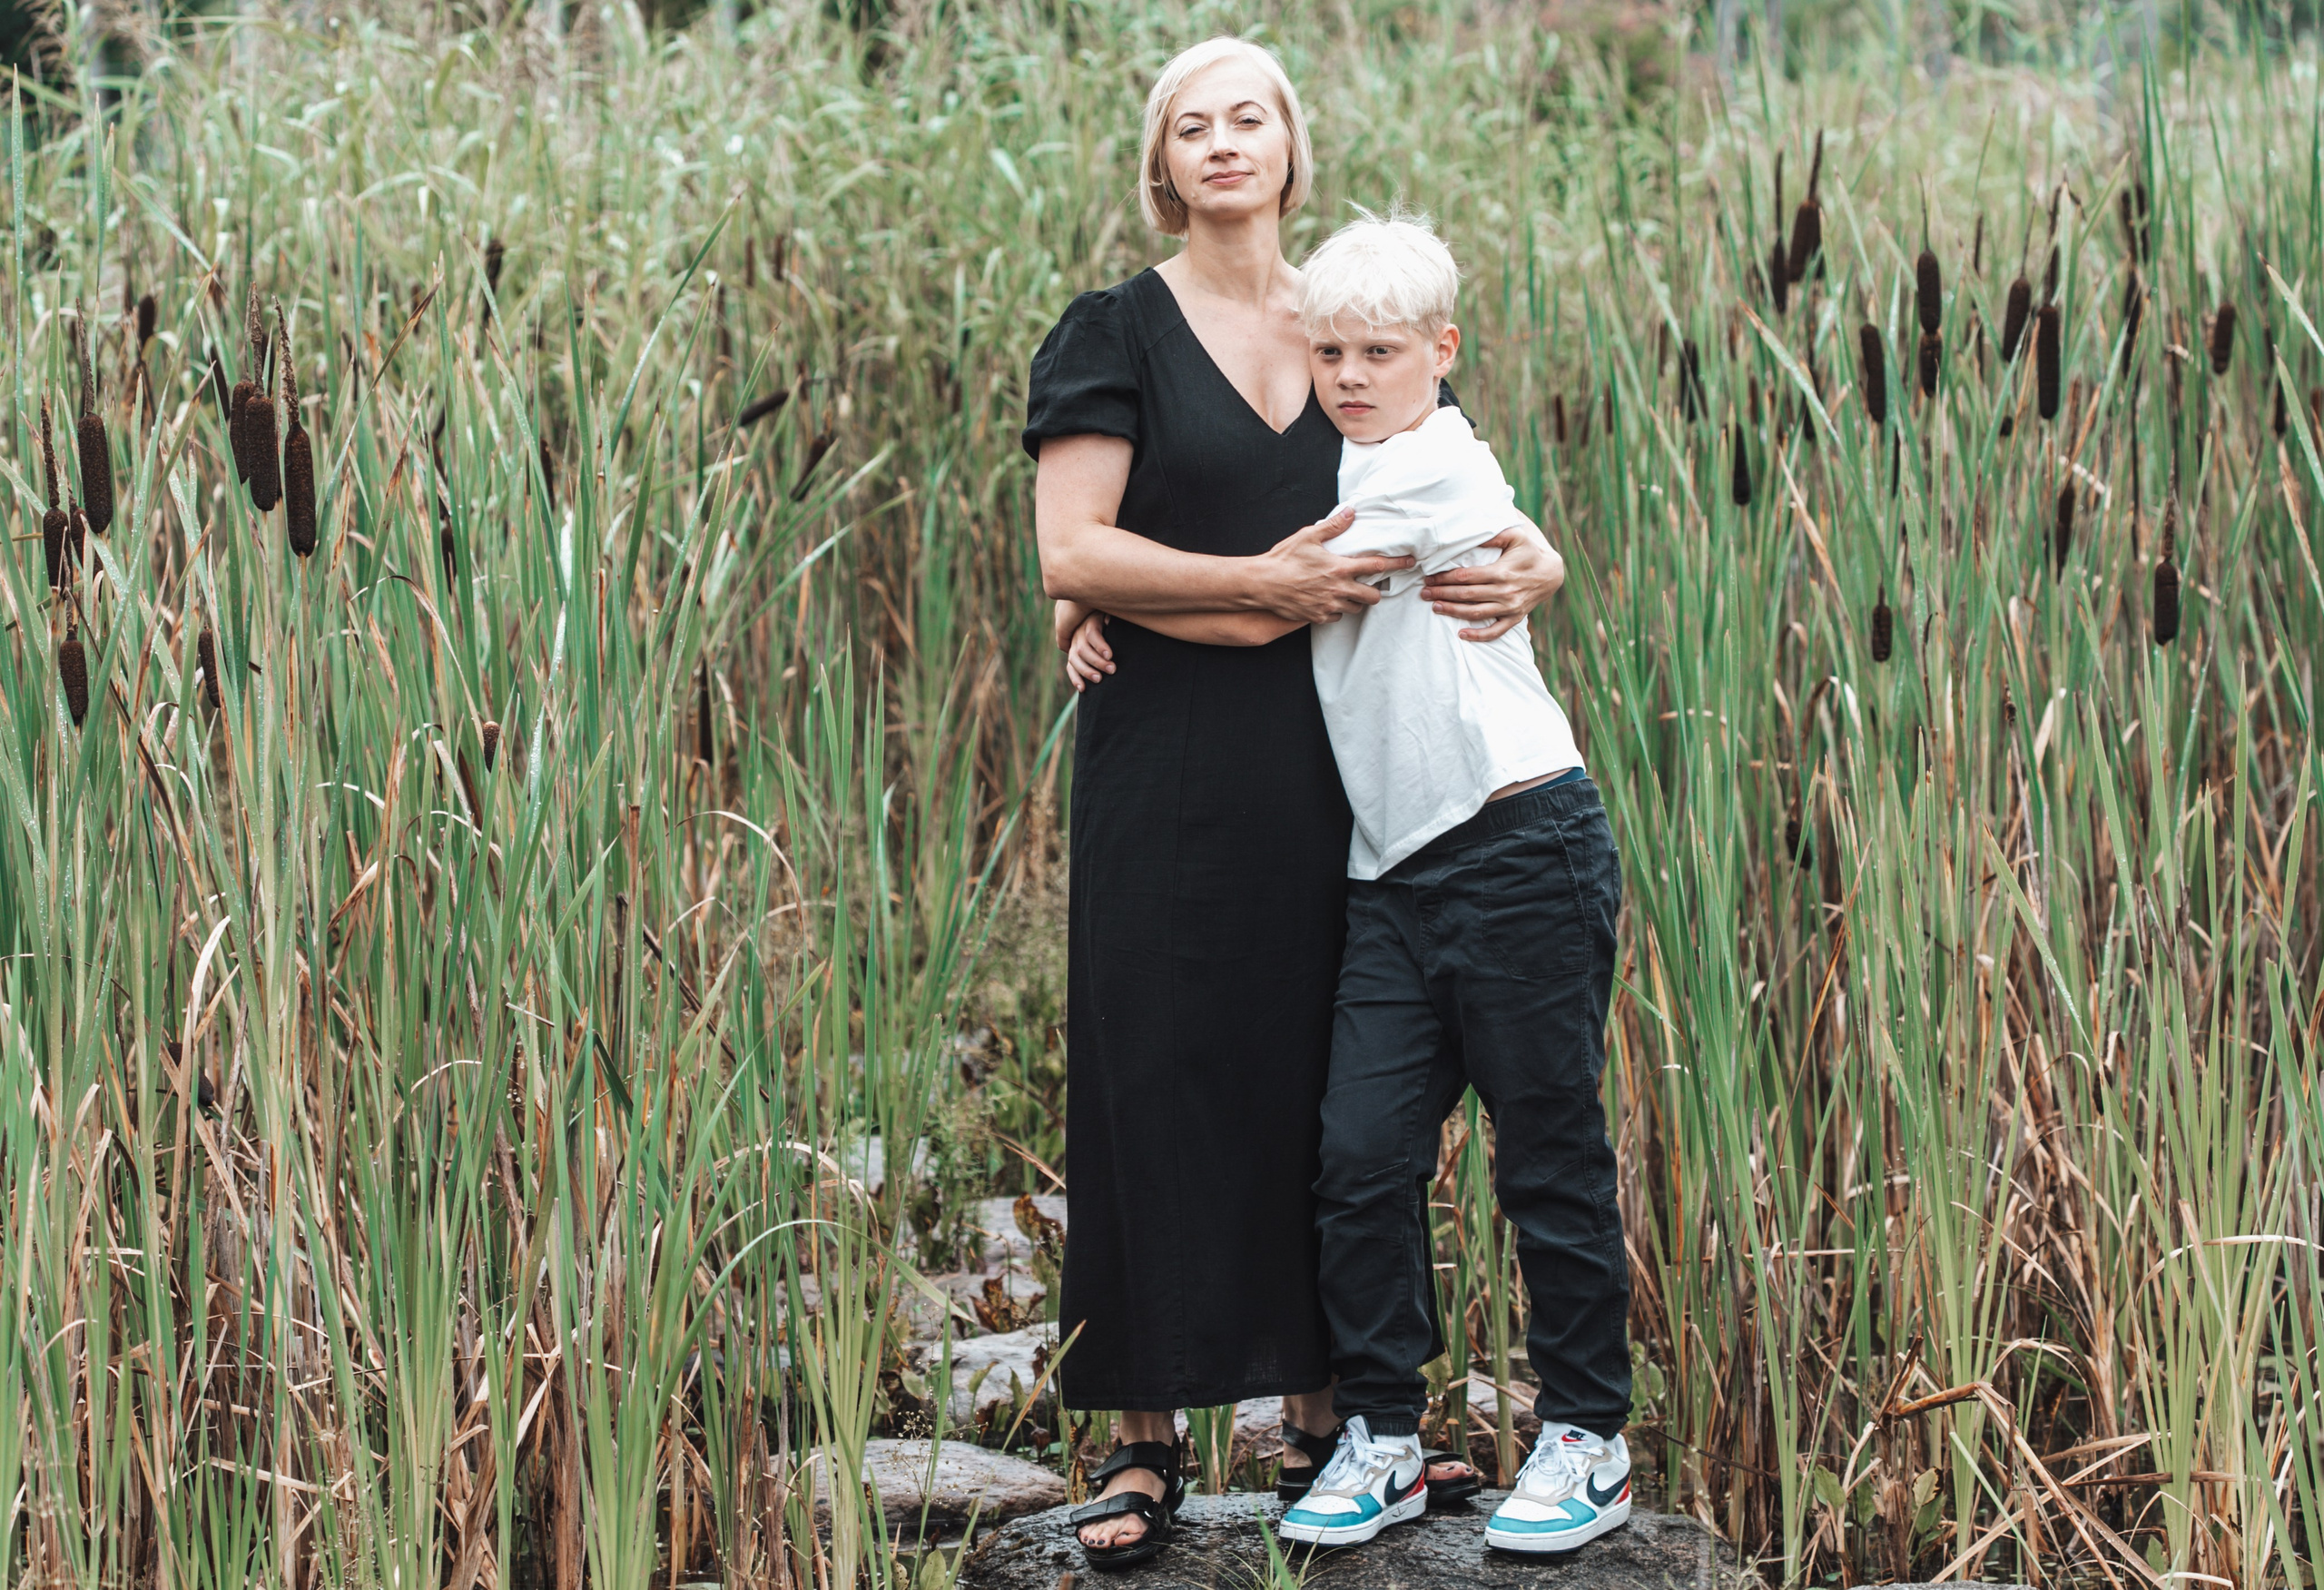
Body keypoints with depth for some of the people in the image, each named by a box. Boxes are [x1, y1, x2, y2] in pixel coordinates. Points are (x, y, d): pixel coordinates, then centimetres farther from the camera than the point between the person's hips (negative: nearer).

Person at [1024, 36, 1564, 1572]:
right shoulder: (1119, 331, 0)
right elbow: (1072, 552, -10)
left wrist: (1532, 565, -7)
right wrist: (1258, 582, -16)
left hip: (1328, 755, 4)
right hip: (1170, 763, -4)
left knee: (1327, 1079, 7)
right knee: (1161, 1078, -2)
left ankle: (1321, 1412, 18)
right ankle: (1145, 1439, 5)